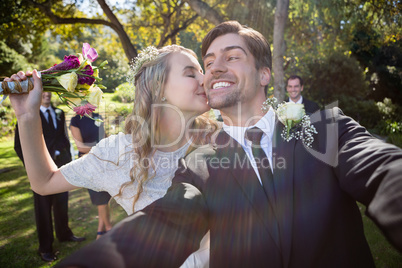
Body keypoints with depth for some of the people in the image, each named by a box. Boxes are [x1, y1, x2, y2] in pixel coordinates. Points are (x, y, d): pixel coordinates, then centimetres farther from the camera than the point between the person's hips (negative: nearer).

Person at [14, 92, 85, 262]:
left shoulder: (59, 113, 8)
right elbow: (19, 145, -5)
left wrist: (68, 158, 6)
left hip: (61, 165, 4)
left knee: (62, 203, 17)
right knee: (43, 208, 8)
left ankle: (64, 234, 38)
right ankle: (45, 247, 24)